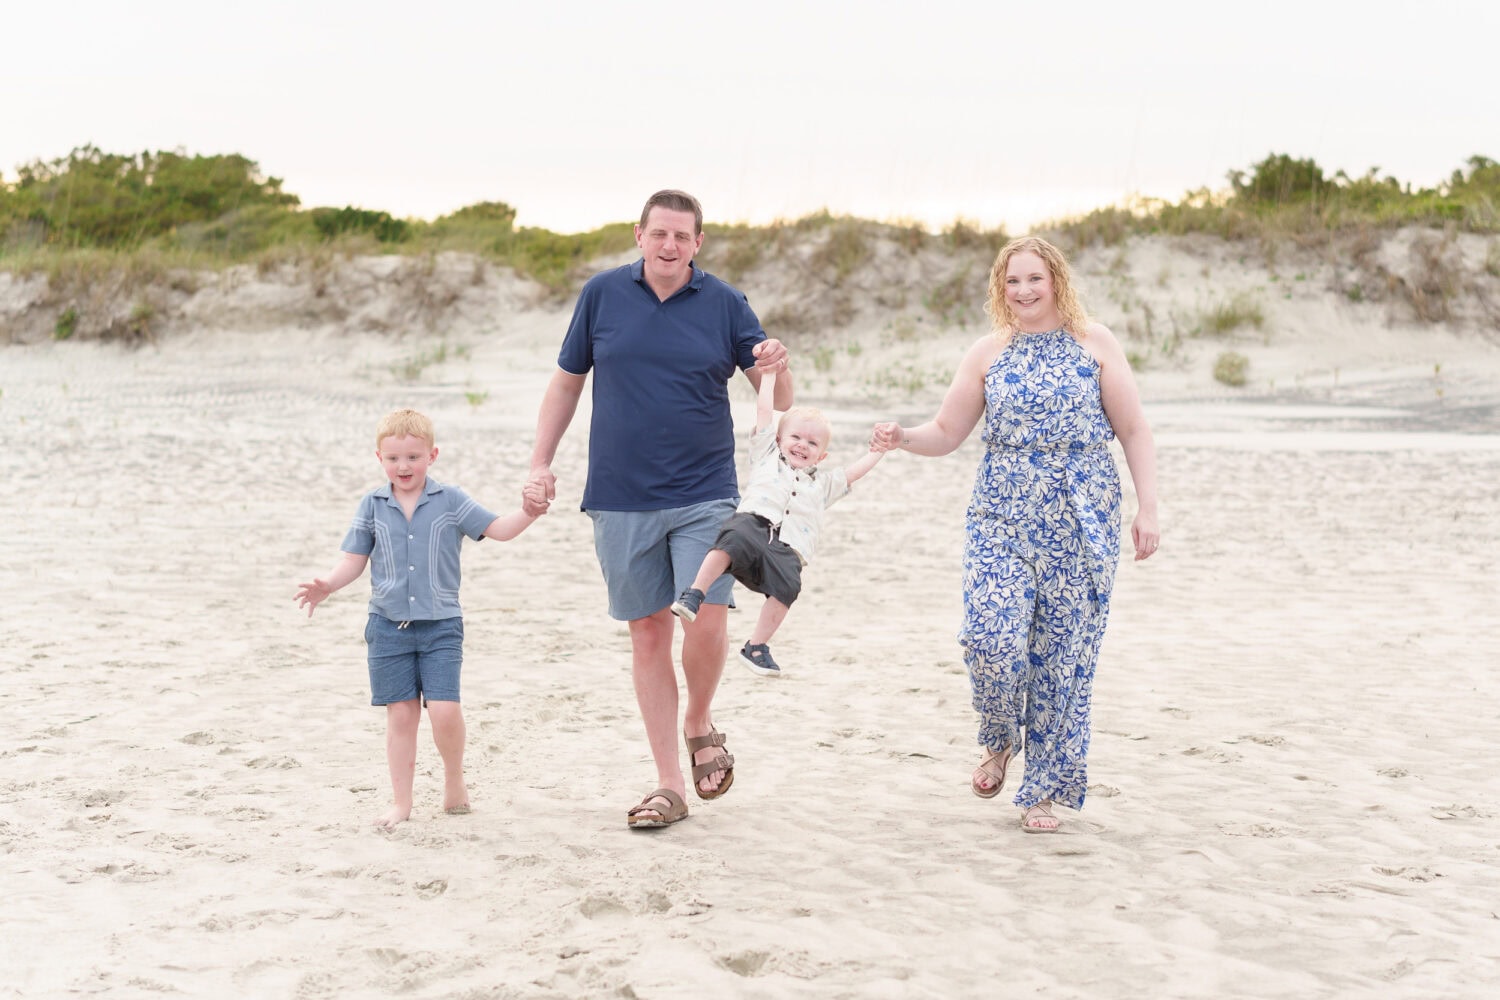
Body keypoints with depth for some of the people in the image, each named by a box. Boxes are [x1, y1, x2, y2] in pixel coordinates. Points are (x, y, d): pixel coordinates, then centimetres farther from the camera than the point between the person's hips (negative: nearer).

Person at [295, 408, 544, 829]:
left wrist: (529, 512, -19)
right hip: (389, 625, 2)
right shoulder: (372, 505, 4)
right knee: (401, 715, 4)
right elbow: (355, 560, 7)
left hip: (440, 625, -1)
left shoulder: (450, 500, 0)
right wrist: (326, 585, -10)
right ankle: (401, 803, 14)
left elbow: (497, 529, -1)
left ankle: (454, 778, 14)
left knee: (444, 711, -13)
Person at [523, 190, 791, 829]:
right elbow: (567, 381, 13)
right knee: (648, 634, 4)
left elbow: (779, 401, 1)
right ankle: (669, 784, 13)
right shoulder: (602, 295, 4)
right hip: (621, 500, 1)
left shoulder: (725, 304, 1)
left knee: (706, 620, -14)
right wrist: (540, 462, 7)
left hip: (704, 495, -1)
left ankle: (699, 723, 17)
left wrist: (777, 368, -21)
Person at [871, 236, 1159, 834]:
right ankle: (1000, 742, 15)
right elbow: (947, 432, 10)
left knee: (1063, 653, 1)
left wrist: (1148, 507, -3)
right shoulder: (987, 355, 9)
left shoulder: (1095, 344, 3)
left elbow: (1134, 431, 4)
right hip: (1001, 520, 1)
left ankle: (1044, 790, 15)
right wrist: (903, 438, -10)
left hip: (1081, 523, -1)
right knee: (990, 639, -16)